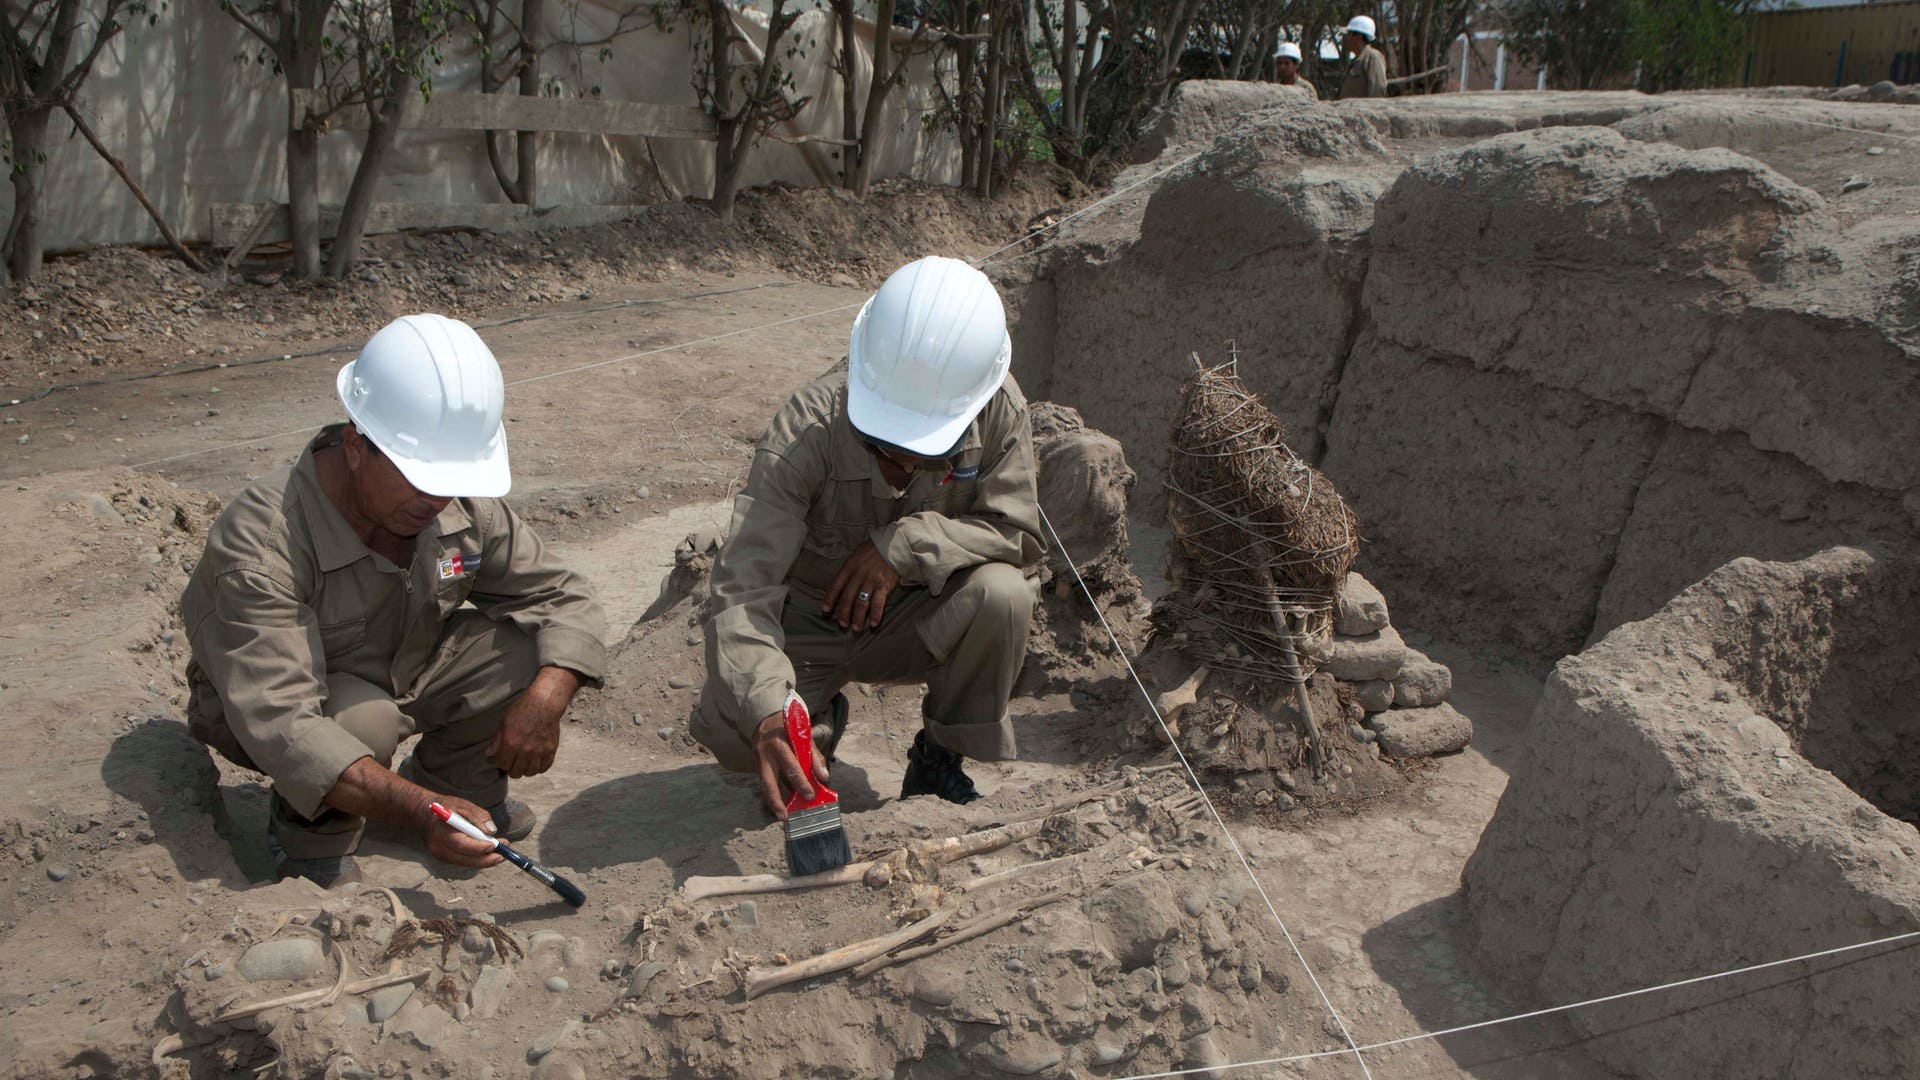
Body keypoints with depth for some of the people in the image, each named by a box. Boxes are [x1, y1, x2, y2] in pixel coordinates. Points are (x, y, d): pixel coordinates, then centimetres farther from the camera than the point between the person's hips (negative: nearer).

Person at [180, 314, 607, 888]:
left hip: (403, 675, 5)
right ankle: (309, 833, -6)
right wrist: (420, 812, -55)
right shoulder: (262, 541, -36)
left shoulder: (463, 508, -19)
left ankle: (456, 781, 6)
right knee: (365, 718, -38)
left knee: (534, 647, -18)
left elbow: (566, 597, -9)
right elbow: (278, 725, -43)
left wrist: (544, 701, -31)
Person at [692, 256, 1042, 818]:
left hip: (910, 621, 2)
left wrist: (906, 544, -30)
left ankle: (938, 760, -4)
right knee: (728, 729, -28)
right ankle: (818, 721, 11)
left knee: (1002, 594, -30)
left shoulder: (999, 409, -22)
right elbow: (742, 587, -35)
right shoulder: (805, 430, -30)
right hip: (806, 626, -1)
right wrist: (767, 712, -51)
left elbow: (1017, 533, -14)